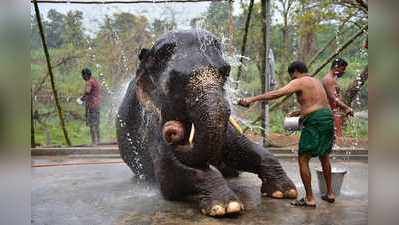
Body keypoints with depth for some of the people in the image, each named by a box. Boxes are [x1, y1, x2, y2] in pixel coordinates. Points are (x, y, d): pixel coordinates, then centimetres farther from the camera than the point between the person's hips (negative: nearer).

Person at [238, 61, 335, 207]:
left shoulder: (298, 82, -4)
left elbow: (276, 94, -17)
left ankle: (309, 199, 4)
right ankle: (330, 193, 33)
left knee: (303, 160, 1)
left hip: (314, 122, -9)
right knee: (324, 157, 23)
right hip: (328, 116, 9)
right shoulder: (316, 82, 22)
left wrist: (252, 99, -19)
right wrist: (299, 112, 35)